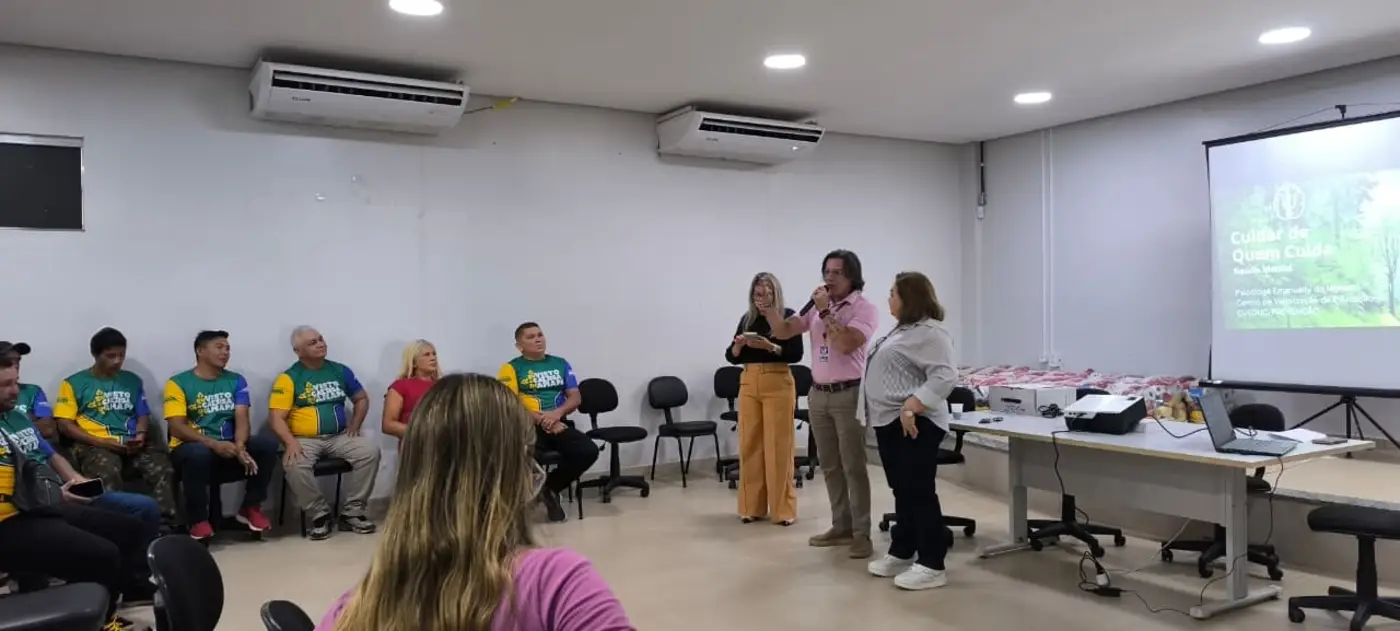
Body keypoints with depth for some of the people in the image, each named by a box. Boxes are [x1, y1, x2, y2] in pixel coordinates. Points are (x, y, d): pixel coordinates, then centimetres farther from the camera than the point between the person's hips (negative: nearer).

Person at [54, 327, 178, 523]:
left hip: (131, 445, 3)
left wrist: (140, 435, -2)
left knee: (164, 468, -29)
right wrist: (101, 442, -10)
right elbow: (65, 424, 2)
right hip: (93, 446, -3)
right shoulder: (74, 383, 9)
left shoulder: (132, 380, 21)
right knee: (108, 473, -39)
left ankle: (167, 523, -33)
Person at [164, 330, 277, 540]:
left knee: (267, 444, -22)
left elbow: (241, 418, -2)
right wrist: (213, 444, -27)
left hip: (227, 447, 4)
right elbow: (177, 428, -12)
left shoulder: (236, 381, 10)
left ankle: (250, 507, -4)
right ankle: (198, 519, -17)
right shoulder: (178, 383, -2)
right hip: (192, 447, -4)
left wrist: (239, 446, -23)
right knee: (199, 453, -39)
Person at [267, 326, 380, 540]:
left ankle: (352, 512, -11)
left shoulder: (339, 371, 10)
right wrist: (291, 442, -26)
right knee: (294, 465, -35)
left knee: (371, 451, -22)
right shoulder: (289, 378, -2)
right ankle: (320, 514, -13)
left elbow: (361, 399, 21)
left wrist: (355, 426, 5)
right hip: (305, 440, -3)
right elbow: (276, 417, -9)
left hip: (339, 438, 3)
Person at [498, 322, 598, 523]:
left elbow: (575, 397, 10)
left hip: (558, 424, 4)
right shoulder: (512, 368, 4)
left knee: (589, 451, -23)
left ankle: (551, 488, 4)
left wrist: (557, 413, -11)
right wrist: (543, 420, -16)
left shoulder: (560, 363, 17)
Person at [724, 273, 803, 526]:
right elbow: (732, 357, 11)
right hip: (749, 383, 4)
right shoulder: (747, 319, 11)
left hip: (778, 383, -4)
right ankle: (752, 506, 14)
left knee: (779, 446, -5)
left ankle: (783, 508, 4)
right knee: (749, 444, 5)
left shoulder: (788, 316, -1)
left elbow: (796, 354, -9)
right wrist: (738, 344, -10)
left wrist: (771, 347, -22)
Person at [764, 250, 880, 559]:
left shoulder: (864, 309, -8)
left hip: (848, 395, -7)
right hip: (818, 395, 7)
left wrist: (825, 312, -17)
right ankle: (841, 526, 22)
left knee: (853, 467, -3)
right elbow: (783, 332, 6)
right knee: (830, 466, 12)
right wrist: (769, 305, -11)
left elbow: (846, 344, -23)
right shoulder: (817, 307, 11)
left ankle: (861, 533, 4)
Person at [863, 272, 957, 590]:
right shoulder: (904, 329, 18)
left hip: (913, 425, -10)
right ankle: (902, 553, 24)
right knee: (902, 493, 15)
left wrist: (911, 407, -29)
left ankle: (931, 565, 0)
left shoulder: (930, 332, -14)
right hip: (890, 423, 10)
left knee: (920, 493, -6)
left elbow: (945, 376, -23)